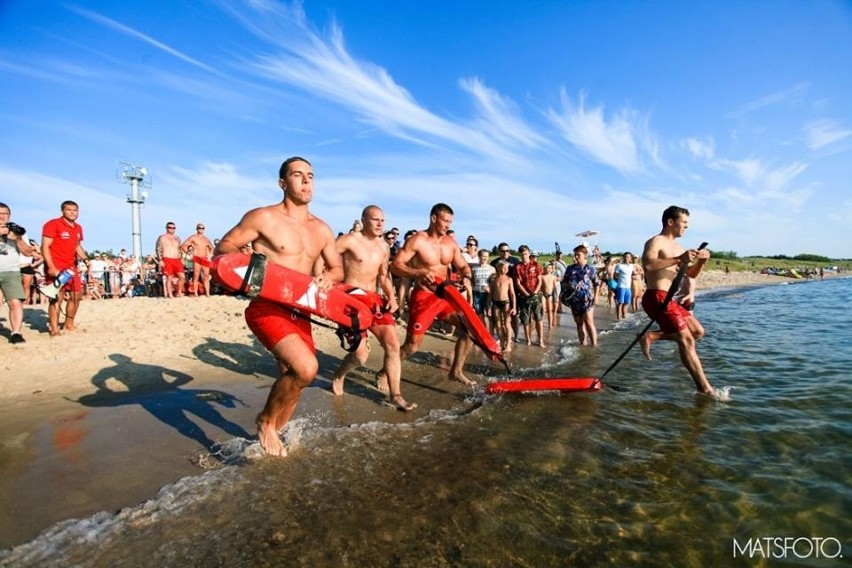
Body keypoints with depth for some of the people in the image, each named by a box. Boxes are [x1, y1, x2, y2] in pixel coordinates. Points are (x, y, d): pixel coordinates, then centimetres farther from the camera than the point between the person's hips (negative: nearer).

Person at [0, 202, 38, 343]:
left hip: (11, 272, 0)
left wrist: (18, 239, -9)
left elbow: (28, 253, 7)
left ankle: (15, 333, -12)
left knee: (16, 302, -14)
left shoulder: (17, 231, 13)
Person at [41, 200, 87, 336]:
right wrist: (51, 267, -21)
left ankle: (69, 324, 25)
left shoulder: (78, 228, 13)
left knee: (77, 295, 11)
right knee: (57, 297, -10)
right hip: (55, 267, -8)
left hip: (71, 267, 8)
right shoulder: (52, 224, -9)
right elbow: (45, 246, -13)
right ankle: (54, 329, -5)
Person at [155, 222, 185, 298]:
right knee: (169, 278, -6)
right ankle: (170, 295, 1)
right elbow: (158, 249, -3)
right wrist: (160, 260, -11)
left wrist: (181, 259, 15)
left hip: (177, 260, 5)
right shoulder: (162, 237, 2)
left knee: (182, 276, -5)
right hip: (167, 260, -5)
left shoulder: (177, 238, 19)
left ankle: (179, 292, 8)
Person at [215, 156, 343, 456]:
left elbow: (337, 269, 18)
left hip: (300, 313, 6)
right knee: (306, 368, -23)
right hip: (266, 309, -6)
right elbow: (224, 247, -2)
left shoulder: (322, 230, 9)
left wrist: (327, 278, -5)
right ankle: (266, 419, 6)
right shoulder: (263, 218, -7)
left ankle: (274, 435, 37)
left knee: (292, 379, 12)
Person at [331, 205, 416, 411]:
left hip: (374, 299, 6)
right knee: (361, 353, -11)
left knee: (393, 344, -3)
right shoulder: (350, 240, -8)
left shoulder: (384, 247, 12)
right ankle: (338, 377, 23)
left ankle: (395, 395, 9)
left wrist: (391, 297, 4)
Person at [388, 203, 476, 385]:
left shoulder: (451, 242, 5)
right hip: (424, 297, -6)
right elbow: (395, 266, -18)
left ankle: (456, 371, 13)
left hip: (445, 296, 6)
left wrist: (466, 278, -13)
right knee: (412, 345, -6)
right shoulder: (417, 240, -14)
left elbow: (463, 266, 11)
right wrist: (419, 272, -33)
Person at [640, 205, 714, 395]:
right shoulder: (655, 242, -7)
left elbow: (691, 274, 24)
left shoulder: (677, 247, 22)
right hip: (656, 298, -10)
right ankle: (704, 388, -3)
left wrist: (700, 261, 4)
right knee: (686, 340, -9)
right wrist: (679, 260, -27)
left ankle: (651, 336, 9)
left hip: (668, 299, 10)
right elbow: (647, 264, -27)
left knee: (697, 331, 12)